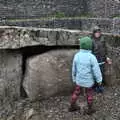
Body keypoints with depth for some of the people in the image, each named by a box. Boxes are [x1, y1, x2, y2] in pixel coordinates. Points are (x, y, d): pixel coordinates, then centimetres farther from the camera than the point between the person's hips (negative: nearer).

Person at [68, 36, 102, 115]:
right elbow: (96, 70, -19)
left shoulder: (77, 55, -13)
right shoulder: (92, 57, -26)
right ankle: (90, 109, 32)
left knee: (76, 92, 22)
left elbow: (74, 69, -2)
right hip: (88, 80, -3)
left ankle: (72, 106, 37)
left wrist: (74, 78, 13)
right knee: (89, 94, 18)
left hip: (79, 79, 4)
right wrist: (99, 80, -4)